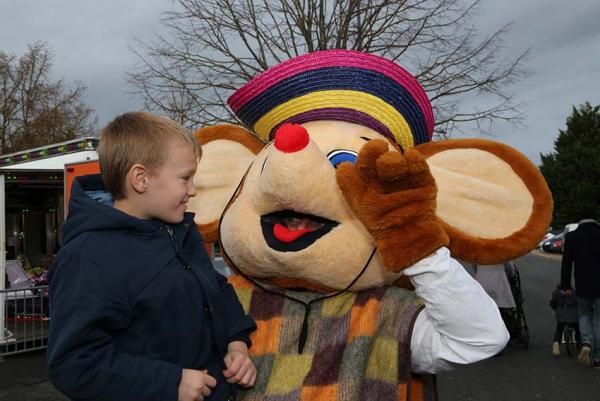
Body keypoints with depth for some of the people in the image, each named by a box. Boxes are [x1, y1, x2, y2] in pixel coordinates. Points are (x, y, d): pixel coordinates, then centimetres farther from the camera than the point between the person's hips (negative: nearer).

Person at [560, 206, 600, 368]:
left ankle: (586, 343, -6)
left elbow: (566, 263, -3)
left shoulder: (572, 236, -4)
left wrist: (565, 286, 3)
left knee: (584, 315, 19)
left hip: (583, 286, 0)